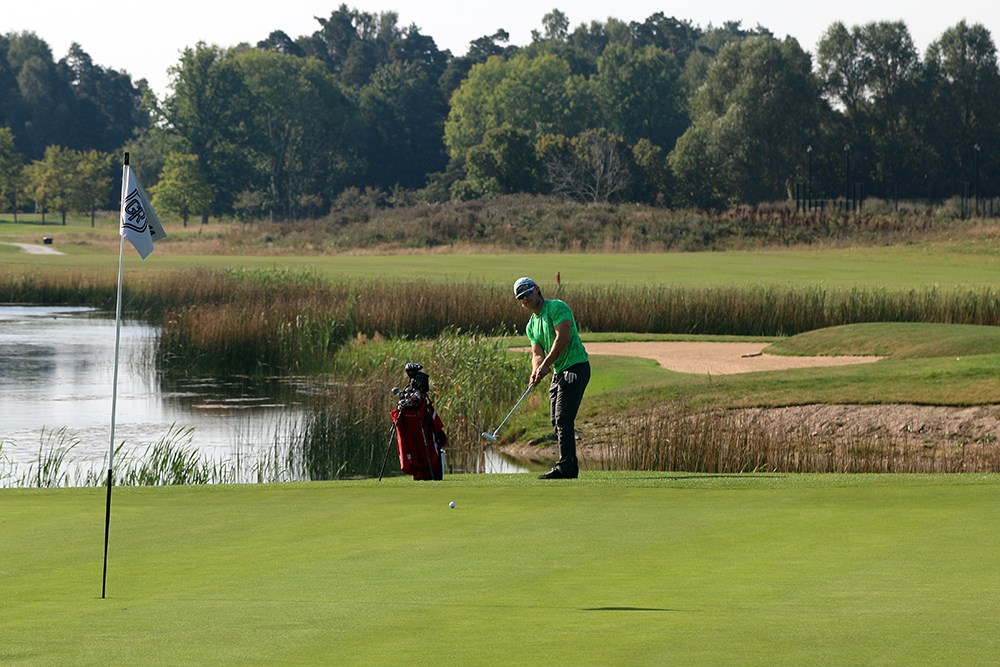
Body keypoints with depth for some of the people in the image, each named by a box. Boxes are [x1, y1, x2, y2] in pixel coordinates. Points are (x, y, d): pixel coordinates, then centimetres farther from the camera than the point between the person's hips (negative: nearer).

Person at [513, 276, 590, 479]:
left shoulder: (556, 307, -9)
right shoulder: (531, 326, 17)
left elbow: (563, 337, -20)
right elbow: (537, 353, 10)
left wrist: (546, 364, -19)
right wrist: (536, 371, -12)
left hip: (575, 368, -9)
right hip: (558, 372, 9)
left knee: (564, 419, -15)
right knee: (557, 420, 8)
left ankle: (566, 466, -16)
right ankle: (570, 467, 12)